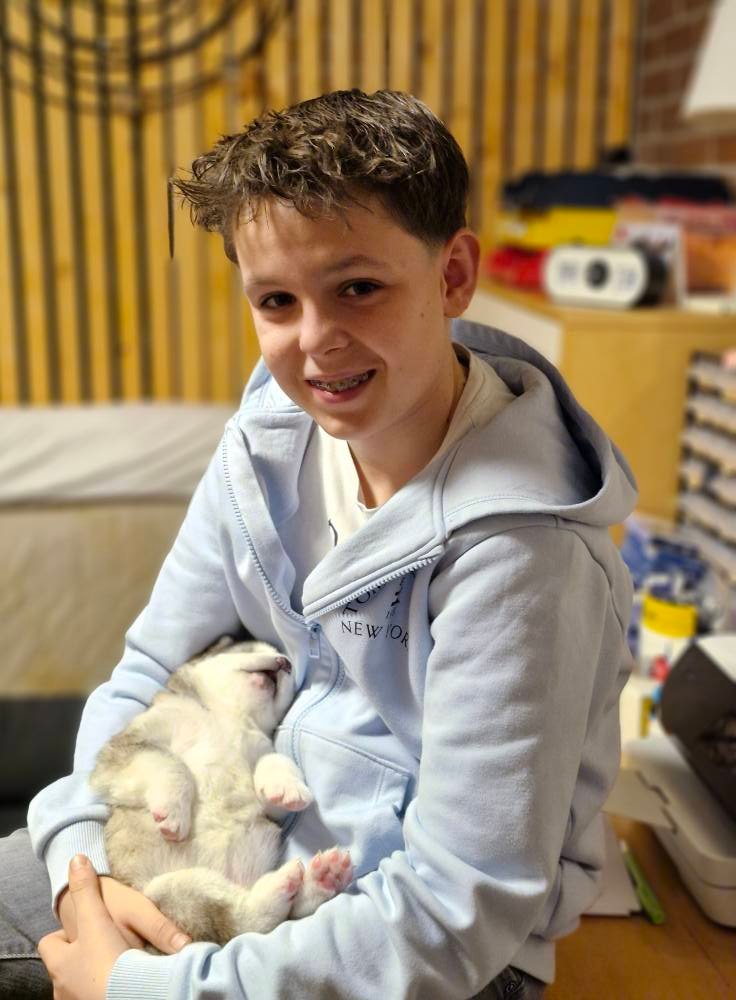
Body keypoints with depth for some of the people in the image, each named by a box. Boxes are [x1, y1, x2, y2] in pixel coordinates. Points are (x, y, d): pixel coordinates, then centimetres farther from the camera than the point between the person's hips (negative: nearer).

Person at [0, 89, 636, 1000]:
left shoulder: (514, 548, -29)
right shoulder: (270, 441, -9)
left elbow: (463, 911, -26)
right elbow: (150, 667, 1)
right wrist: (83, 859, -14)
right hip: (265, 835, 6)